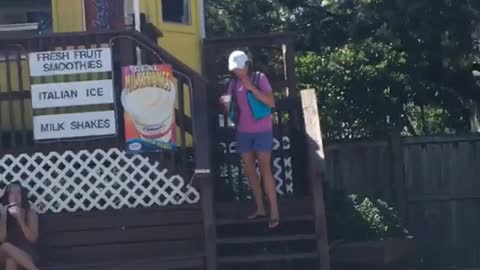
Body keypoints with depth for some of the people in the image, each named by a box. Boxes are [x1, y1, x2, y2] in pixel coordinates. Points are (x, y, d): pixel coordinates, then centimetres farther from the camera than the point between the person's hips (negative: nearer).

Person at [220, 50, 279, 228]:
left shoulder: (260, 78, -7)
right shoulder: (234, 83, 6)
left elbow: (271, 103, -15)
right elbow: (230, 109, 11)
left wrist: (252, 88, -24)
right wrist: (226, 103, -12)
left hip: (262, 131, -5)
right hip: (243, 132, 5)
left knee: (265, 169, -9)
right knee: (249, 170, 7)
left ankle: (274, 212, -8)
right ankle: (260, 208, 17)